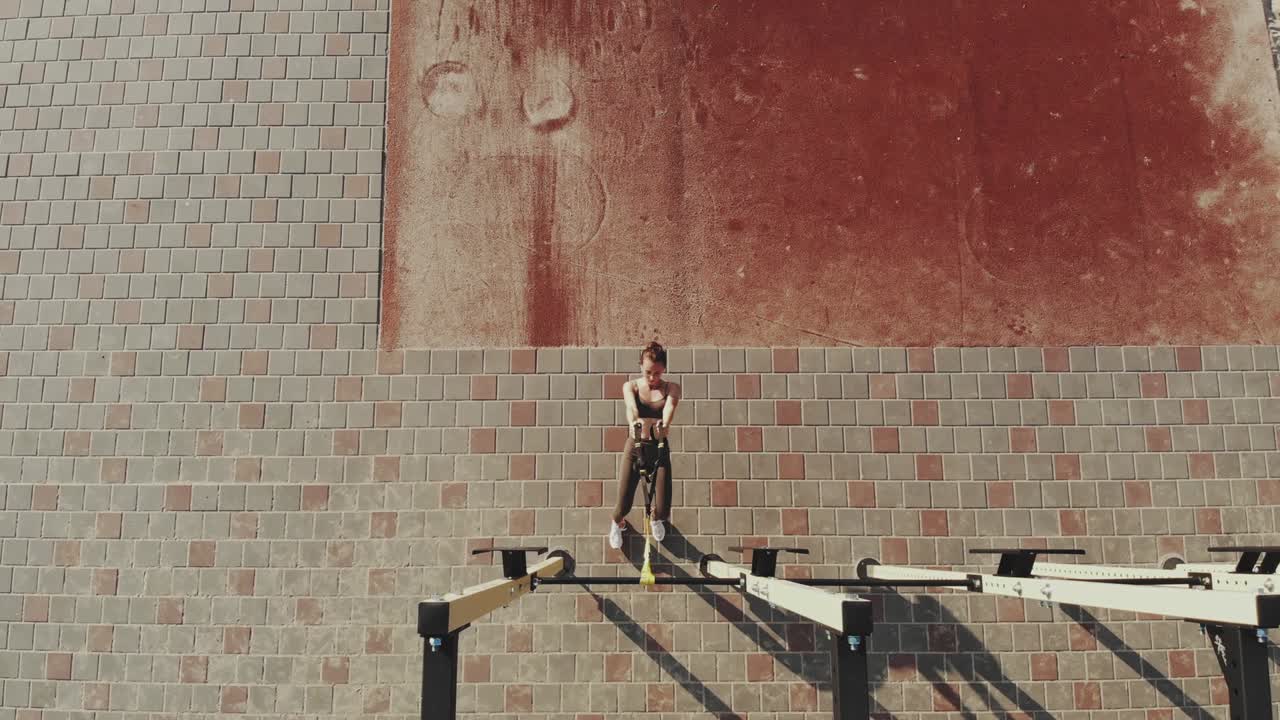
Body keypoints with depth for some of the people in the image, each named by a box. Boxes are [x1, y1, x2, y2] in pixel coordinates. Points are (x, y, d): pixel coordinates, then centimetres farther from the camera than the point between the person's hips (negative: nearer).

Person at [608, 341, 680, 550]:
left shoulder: (671, 389, -1)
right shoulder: (631, 386, -1)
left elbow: (669, 408, -22)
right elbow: (631, 407, -23)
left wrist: (664, 424, -46)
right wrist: (634, 422, -46)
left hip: (660, 450, 1)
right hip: (634, 448, 0)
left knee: (663, 510, -4)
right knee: (623, 506, -4)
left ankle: (655, 519, 39)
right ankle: (617, 524, 38)